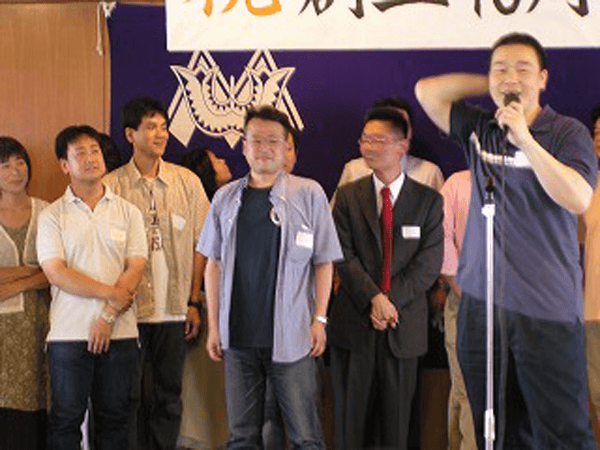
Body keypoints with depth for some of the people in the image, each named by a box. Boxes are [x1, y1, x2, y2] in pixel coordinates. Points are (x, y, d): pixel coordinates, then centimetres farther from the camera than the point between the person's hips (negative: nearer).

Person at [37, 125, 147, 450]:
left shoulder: (128, 212, 8)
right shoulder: (52, 216, 3)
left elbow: (135, 270, 0)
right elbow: (56, 273, -8)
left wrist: (109, 316, -11)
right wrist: (110, 292, -11)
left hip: (119, 334, 2)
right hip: (69, 334, -1)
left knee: (114, 417, 7)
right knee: (66, 418, 4)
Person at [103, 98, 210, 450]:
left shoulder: (187, 182, 5)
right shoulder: (112, 186, -1)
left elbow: (199, 246, 7)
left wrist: (194, 302, 3)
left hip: (174, 311, 2)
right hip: (129, 311, -1)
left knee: (169, 397, 8)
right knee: (131, 398, 4)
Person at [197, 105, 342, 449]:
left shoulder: (309, 194, 0)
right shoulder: (226, 198, 8)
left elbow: (324, 262, 3)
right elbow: (214, 264, 12)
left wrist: (320, 319, -3)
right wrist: (214, 326, 9)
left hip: (291, 338, -3)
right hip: (238, 336, 3)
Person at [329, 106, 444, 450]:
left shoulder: (429, 200, 4)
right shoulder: (348, 196, 6)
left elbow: (430, 262, -3)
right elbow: (345, 256, -3)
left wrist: (391, 301, -14)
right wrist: (374, 298, -16)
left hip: (404, 325, 0)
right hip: (354, 323, 1)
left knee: (396, 420, 5)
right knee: (351, 416, 4)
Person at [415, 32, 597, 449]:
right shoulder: (479, 129, 12)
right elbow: (426, 91, 14)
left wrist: (525, 138, -20)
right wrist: (490, 86, 9)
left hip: (547, 306, -4)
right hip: (481, 302, 5)